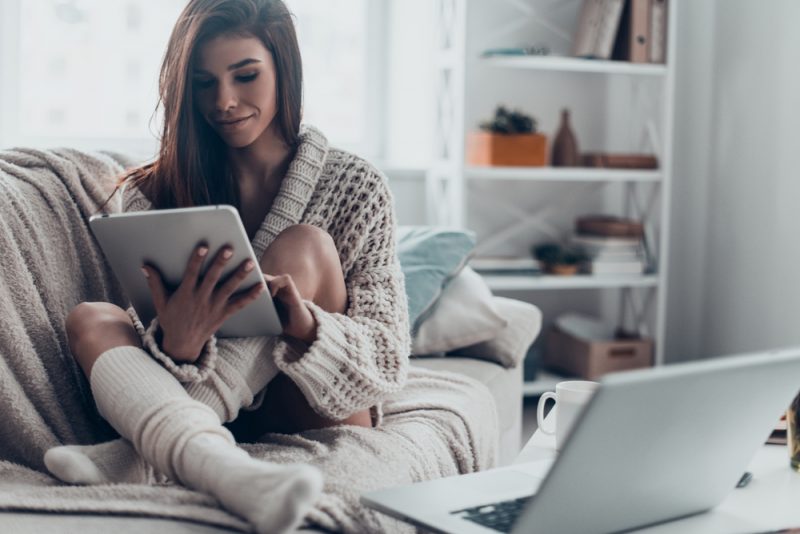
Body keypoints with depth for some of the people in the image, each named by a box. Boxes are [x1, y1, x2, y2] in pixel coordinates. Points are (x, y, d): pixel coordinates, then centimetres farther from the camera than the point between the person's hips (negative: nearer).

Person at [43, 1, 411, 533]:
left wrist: (305, 326, -34)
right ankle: (224, 467, -50)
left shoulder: (354, 187, -4)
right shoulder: (149, 195, -1)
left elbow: (389, 358, -11)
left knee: (305, 246, -22)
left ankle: (141, 451, -30)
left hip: (322, 422, -1)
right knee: (91, 320, -21)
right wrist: (179, 343, -34)